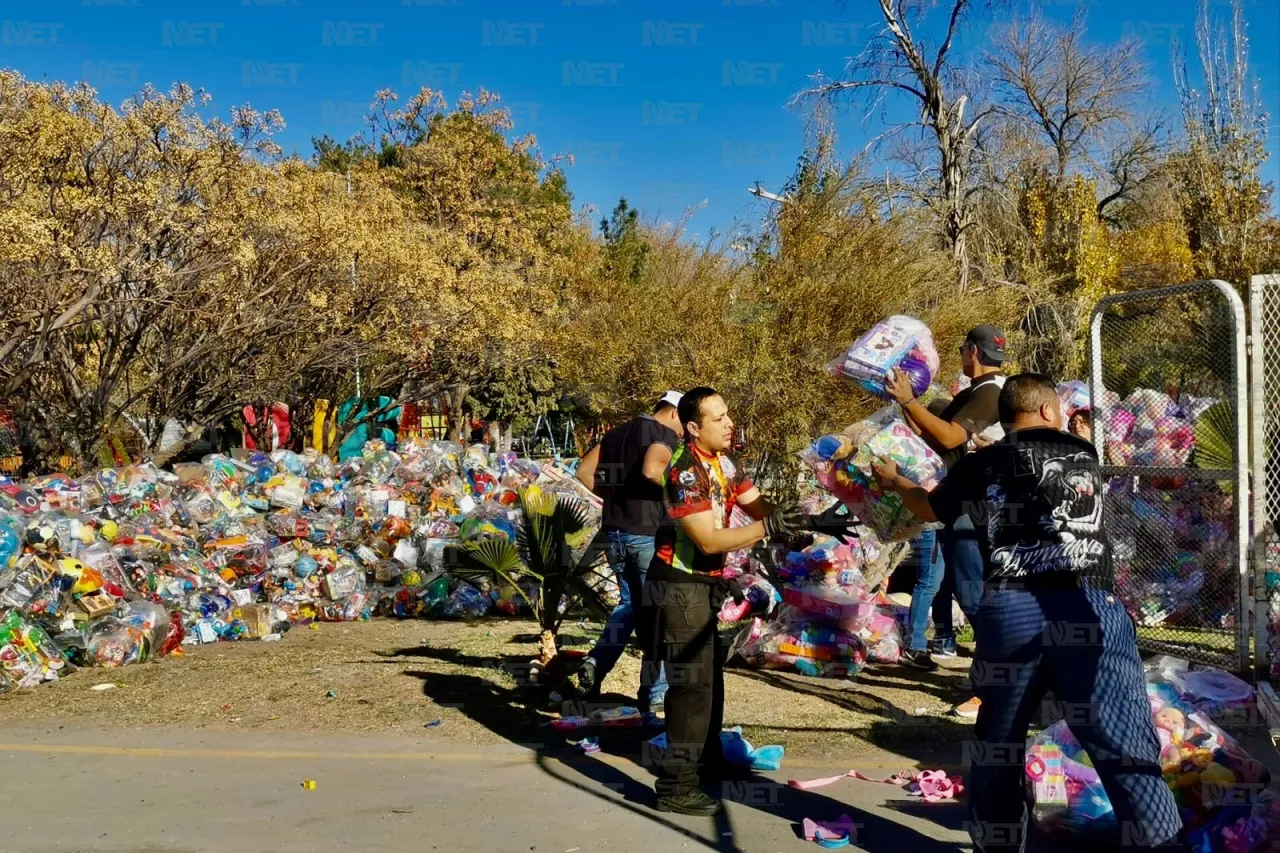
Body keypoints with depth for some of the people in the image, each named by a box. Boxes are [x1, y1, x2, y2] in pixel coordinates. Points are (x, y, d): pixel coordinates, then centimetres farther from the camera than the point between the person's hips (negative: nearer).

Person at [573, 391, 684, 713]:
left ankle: (595, 665, 8)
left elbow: (584, 471, 12)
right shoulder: (665, 435, -10)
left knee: (629, 602, 23)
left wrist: (613, 496, 14)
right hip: (647, 534, -7)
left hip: (614, 532, 7)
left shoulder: (616, 433, 13)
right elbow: (651, 470, -29)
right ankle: (654, 693, 11)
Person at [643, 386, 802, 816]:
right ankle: (675, 787, 1)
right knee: (692, 685, -7)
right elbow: (709, 540, -26)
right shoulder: (685, 472, -23)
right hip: (680, 587, -9)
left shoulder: (726, 462, 3)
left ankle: (707, 759, 39)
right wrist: (769, 528, -28)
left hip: (704, 584, 9)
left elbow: (758, 508, 1)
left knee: (710, 677, 22)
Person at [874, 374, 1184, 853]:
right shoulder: (1083, 454, 17)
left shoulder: (980, 465, 15)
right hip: (1087, 611, -1)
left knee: (996, 748, 17)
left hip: (1009, 612, 1)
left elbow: (930, 508, 33)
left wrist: (896, 482, 53)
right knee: (1128, 750, -2)